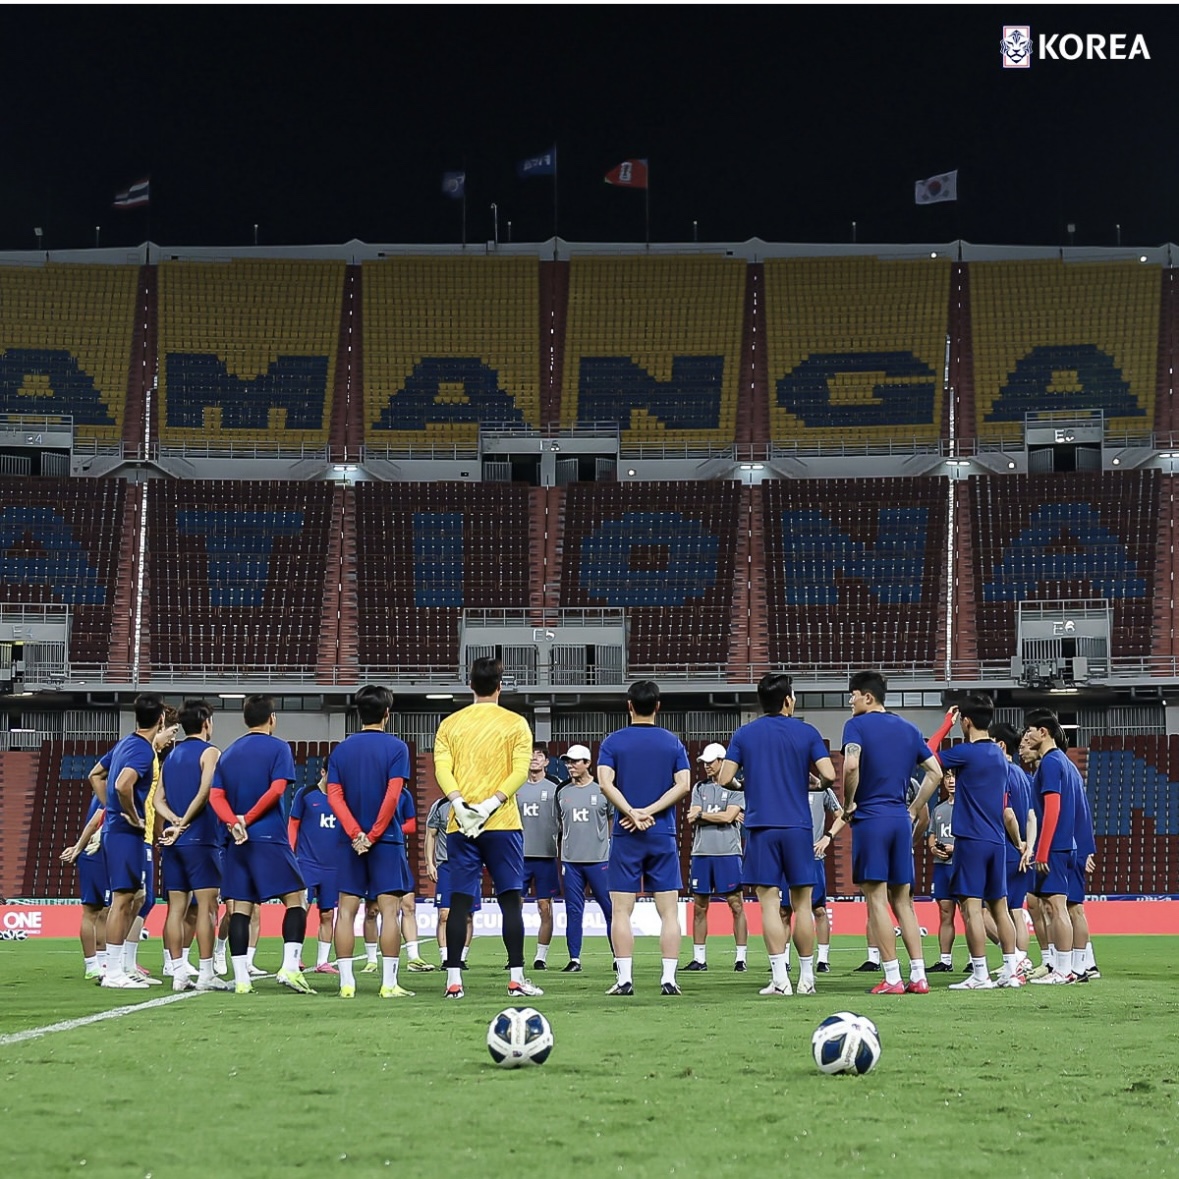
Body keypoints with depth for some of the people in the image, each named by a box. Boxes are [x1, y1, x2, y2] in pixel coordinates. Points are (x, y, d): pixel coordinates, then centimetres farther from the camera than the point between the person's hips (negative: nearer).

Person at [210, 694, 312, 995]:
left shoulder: (228, 753, 16)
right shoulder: (277, 748, 0)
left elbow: (215, 796, 5)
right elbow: (276, 790, -12)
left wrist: (234, 822, -9)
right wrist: (248, 819, -9)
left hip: (237, 843, 5)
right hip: (270, 838, -5)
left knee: (240, 907, 4)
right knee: (296, 899, 1)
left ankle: (241, 979, -1)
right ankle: (290, 967, -13)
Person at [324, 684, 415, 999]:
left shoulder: (340, 750, 7)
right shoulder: (396, 747, -4)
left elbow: (334, 795, -1)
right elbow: (392, 795, -12)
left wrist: (356, 834, -7)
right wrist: (373, 835, -8)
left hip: (351, 843, 3)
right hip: (386, 841, -3)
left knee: (346, 910, 6)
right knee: (389, 909, -2)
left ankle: (346, 983, 4)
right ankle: (389, 983, -6)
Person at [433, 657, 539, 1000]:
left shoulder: (450, 724, 8)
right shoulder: (516, 724, 2)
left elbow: (442, 767, -3)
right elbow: (520, 770, -8)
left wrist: (459, 803, -12)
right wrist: (493, 803, -13)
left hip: (460, 826, 2)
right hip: (503, 824, -2)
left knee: (459, 902, 2)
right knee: (511, 900, 2)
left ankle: (454, 980, -2)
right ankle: (516, 979, -2)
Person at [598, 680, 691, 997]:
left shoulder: (613, 742, 1)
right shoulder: (673, 743, 6)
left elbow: (605, 783, -11)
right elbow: (683, 784, -4)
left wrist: (633, 813, -12)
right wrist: (649, 812, -8)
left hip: (625, 838, -1)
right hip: (663, 836, 1)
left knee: (621, 911, 2)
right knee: (669, 911, 3)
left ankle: (625, 979, -3)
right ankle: (669, 979, -2)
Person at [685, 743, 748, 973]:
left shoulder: (737, 788, 2)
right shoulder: (700, 788, 14)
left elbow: (728, 817, -11)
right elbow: (692, 819, 3)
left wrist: (702, 814, -3)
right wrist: (719, 816, -5)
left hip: (728, 852, -4)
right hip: (701, 852, 4)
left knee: (736, 905, -4)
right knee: (699, 907, 5)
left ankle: (741, 958, -1)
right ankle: (699, 958, 11)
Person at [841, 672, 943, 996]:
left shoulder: (857, 725, -4)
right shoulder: (908, 729, 14)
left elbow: (851, 765, -21)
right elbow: (935, 772, 13)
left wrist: (848, 804, -7)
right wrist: (914, 809, 17)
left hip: (870, 818, -6)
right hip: (901, 819, 6)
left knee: (876, 899, -4)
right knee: (902, 901, 11)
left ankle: (892, 978, -7)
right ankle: (918, 976, 5)